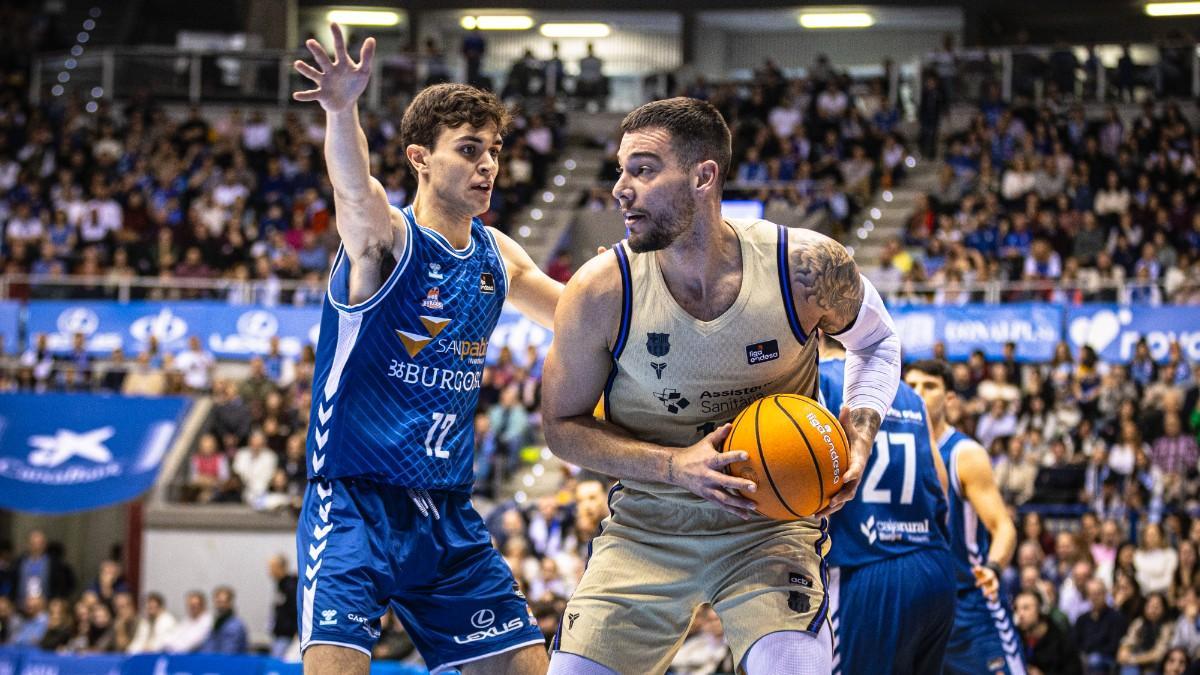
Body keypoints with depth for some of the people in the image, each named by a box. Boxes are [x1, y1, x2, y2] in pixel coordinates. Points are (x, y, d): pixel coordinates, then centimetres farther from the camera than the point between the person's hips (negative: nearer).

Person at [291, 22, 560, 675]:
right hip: (354, 501, -6)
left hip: (447, 513, 7)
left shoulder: (497, 258, 9)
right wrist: (342, 110, -56)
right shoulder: (384, 239, -11)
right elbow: (353, 187, -35)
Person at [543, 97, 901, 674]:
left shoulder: (807, 268, -17)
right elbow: (563, 425, -3)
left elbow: (876, 342, 7)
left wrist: (858, 440, -11)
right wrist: (675, 465, -19)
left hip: (772, 520, -1)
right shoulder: (600, 293, -16)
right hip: (645, 526, 1)